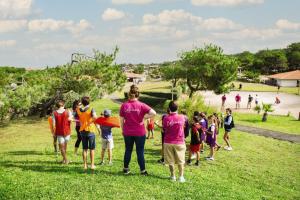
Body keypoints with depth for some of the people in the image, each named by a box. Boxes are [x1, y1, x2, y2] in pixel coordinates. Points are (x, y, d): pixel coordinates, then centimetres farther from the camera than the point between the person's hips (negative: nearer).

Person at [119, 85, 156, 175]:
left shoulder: (124, 105, -4)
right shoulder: (141, 105, -10)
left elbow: (122, 120, 1)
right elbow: (154, 113, -20)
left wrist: (123, 130, 13)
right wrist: (145, 117, -7)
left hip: (127, 133, 2)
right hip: (140, 133, -2)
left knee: (128, 150, 17)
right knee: (140, 151, 8)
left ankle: (126, 169, 27)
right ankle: (143, 170, 13)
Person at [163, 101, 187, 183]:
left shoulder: (166, 119, -11)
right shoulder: (182, 117, -7)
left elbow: (164, 129, -1)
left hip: (168, 142, 0)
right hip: (179, 142, 0)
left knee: (170, 161, 10)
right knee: (180, 161, 9)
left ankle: (173, 176, 15)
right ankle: (181, 177, 8)